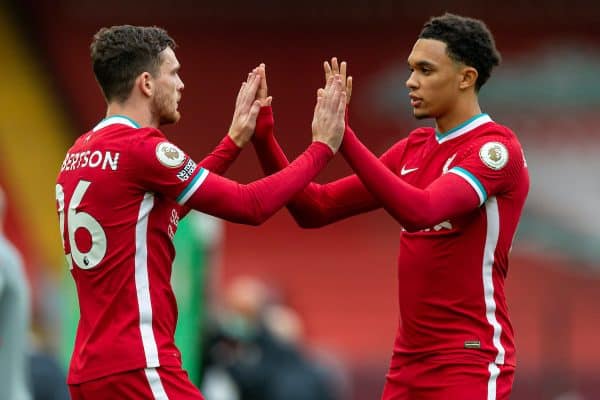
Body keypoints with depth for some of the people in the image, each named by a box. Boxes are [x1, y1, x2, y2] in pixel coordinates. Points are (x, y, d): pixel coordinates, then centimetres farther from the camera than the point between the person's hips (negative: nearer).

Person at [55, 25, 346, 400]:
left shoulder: (81, 154, 15)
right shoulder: (140, 147, -12)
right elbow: (251, 206, -9)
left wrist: (235, 140, 30)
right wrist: (322, 147, 2)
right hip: (136, 369, -9)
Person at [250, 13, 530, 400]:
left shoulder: (497, 148, -11)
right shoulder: (413, 149, 13)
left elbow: (420, 210, -28)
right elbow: (316, 209, 10)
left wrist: (343, 137, -30)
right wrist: (263, 138, -1)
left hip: (470, 363, -7)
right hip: (409, 362, 7)